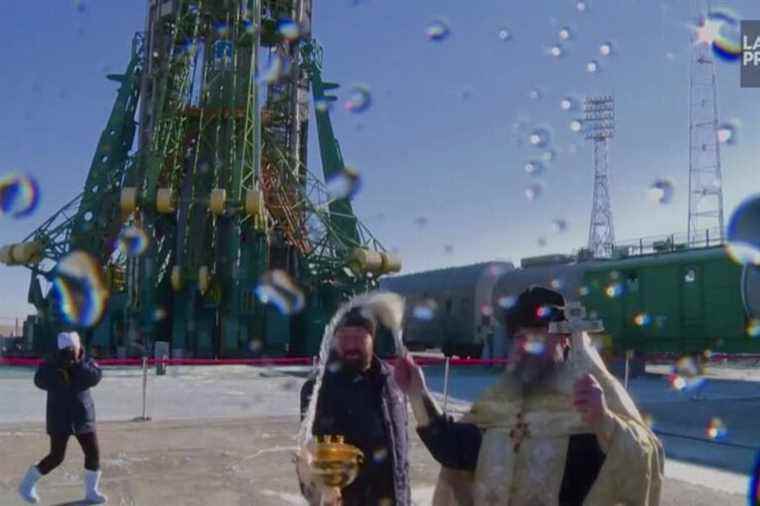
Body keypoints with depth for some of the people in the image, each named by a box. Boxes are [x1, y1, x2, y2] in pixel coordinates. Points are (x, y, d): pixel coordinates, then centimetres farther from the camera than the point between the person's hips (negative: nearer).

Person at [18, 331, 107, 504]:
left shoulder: (87, 362, 0)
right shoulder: (51, 364, -6)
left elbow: (95, 377, -19)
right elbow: (40, 381, -24)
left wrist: (77, 364, -26)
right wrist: (60, 363, -31)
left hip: (83, 417, 3)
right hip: (60, 418, -3)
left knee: (93, 453, 3)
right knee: (56, 457, -3)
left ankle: (91, 492, 19)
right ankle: (27, 485, 20)